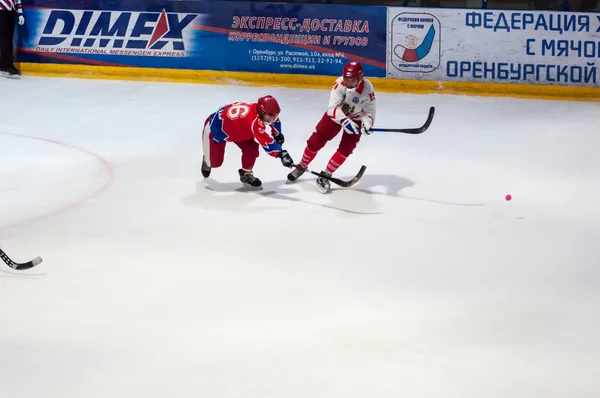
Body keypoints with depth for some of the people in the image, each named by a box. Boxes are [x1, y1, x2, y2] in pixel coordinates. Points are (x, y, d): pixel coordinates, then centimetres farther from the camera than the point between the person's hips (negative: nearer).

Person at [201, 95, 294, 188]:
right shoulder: (254, 120, -43)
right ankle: (207, 160, 36)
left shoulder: (261, 110, -17)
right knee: (215, 162, -1)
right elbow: (266, 141, -49)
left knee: (251, 147, -11)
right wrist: (281, 153, -56)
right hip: (215, 127, -8)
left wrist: (277, 134, 8)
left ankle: (246, 174, 11)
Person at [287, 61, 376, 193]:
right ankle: (302, 167, 25)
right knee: (315, 141, 1)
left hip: (356, 119, -1)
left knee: (346, 149, -16)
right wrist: (344, 121, -50)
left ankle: (325, 175, -4)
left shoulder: (367, 89, -29)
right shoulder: (340, 83, -30)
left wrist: (367, 124, -46)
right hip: (336, 114, 1)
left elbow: (369, 111, -23)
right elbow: (333, 107, -34)